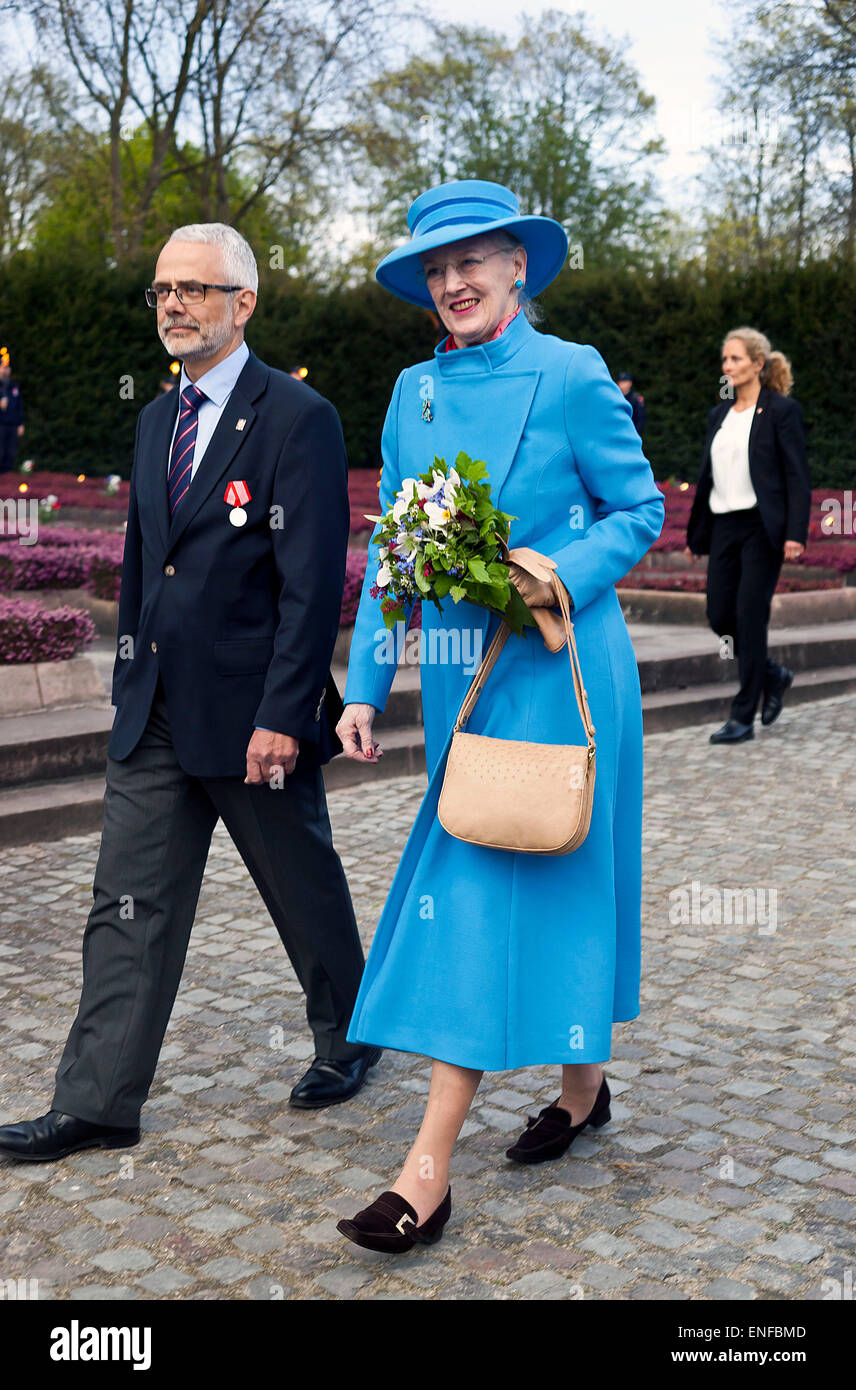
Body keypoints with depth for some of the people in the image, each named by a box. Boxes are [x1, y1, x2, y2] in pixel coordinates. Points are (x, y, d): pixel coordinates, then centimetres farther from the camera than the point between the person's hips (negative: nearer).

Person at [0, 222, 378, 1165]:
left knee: (305, 890, 12)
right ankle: (97, 1105, 15)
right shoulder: (157, 420, 13)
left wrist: (281, 715, -19)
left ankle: (345, 1041, 35)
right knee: (130, 909, 7)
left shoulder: (297, 418, -10)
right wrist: (132, 675, 14)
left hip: (252, 715, -6)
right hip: (154, 716, 7)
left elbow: (313, 583, -15)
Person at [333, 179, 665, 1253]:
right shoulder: (413, 391, 9)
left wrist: (561, 576, -20)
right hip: (460, 671, 6)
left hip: (557, 669, -6)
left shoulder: (572, 376, -8)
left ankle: (429, 1171, -2)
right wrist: (364, 684, 3)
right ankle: (583, 1086, 34)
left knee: (495, 888, -7)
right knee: (469, 883, 13)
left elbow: (640, 510, -2)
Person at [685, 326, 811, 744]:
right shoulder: (718, 415, 14)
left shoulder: (781, 410, -4)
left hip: (762, 527, -6)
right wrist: (694, 533, 18)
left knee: (750, 617, -6)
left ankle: (743, 718, 2)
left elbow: (797, 475, -9)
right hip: (724, 528, 7)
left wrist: (795, 533, -18)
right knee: (719, 616, 4)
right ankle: (773, 675, 30)